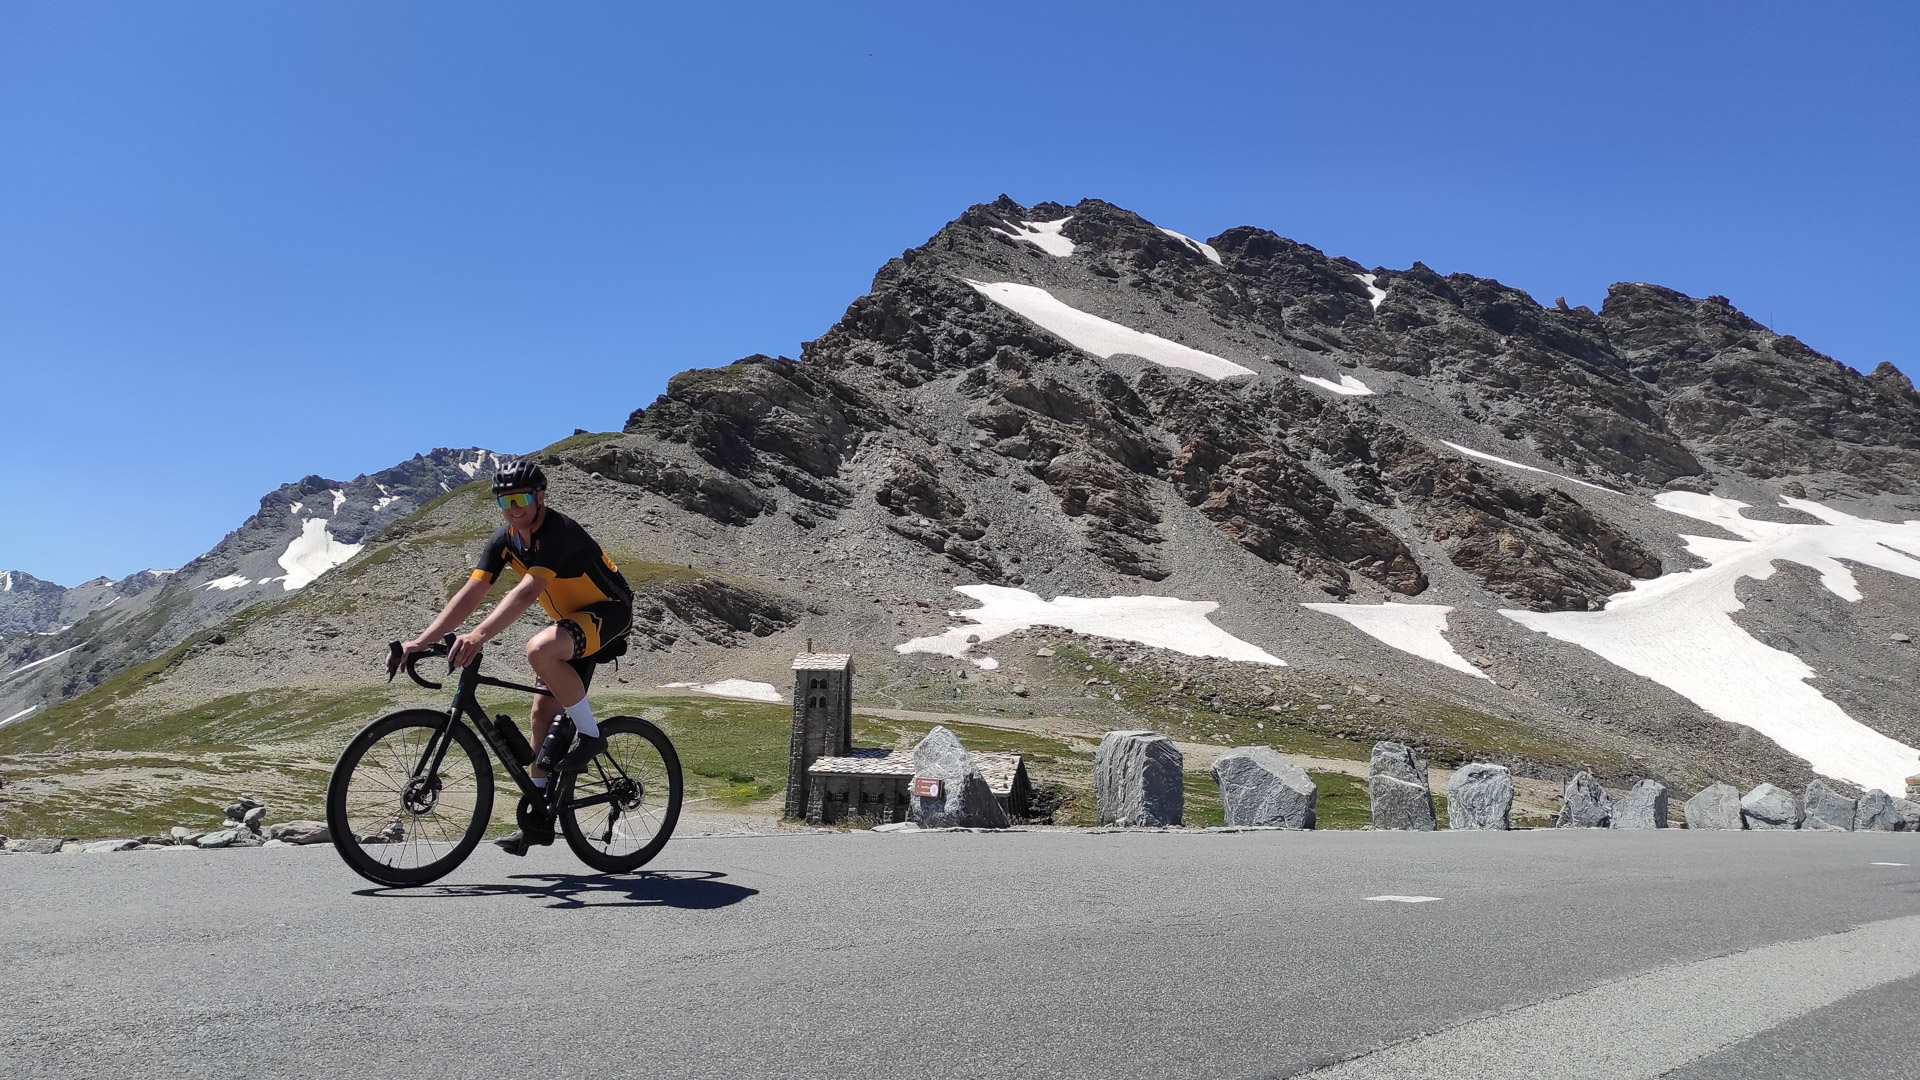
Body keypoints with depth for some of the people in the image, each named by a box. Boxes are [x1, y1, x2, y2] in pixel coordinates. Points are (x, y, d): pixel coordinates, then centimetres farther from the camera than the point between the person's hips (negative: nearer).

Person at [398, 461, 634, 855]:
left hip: (609, 613, -9)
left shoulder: (558, 531, -27)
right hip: (573, 618, 9)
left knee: (539, 649, -36)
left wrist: (479, 636, -50)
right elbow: (470, 594, -7)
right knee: (543, 713, 6)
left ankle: (590, 734, -16)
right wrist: (421, 641, -16)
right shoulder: (504, 539, -3)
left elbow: (526, 592, -39)